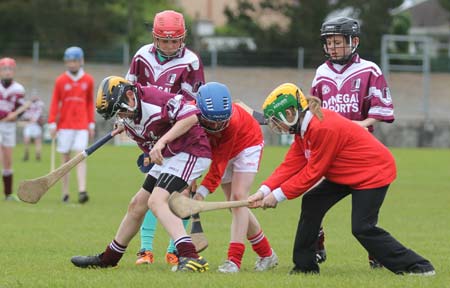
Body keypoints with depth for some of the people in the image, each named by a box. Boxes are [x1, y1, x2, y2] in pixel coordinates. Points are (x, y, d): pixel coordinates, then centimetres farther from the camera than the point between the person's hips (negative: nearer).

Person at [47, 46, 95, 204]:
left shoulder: (88, 80, 5)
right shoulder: (60, 81, 1)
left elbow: (90, 103, 11)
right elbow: (55, 103, 2)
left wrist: (91, 124, 9)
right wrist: (52, 123, -4)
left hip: (82, 125, 0)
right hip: (64, 125, 0)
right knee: (65, 157, 4)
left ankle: (82, 191, -19)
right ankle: (65, 193, 8)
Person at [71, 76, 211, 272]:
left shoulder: (153, 98, -25)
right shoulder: (128, 117, 3)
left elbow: (191, 116, -29)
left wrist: (162, 141, -31)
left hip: (190, 150, -9)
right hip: (168, 157, 9)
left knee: (156, 201, -24)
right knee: (137, 205, 14)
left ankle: (190, 257, -33)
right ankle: (109, 258, 30)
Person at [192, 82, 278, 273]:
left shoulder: (233, 122, -40)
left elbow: (220, 162, -35)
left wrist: (203, 191, -40)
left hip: (246, 144, -5)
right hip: (216, 149, 5)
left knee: (238, 197, -19)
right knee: (235, 205, 4)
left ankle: (234, 260, -24)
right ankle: (266, 254, 18)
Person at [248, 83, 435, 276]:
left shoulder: (323, 128, -29)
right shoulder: (303, 127, 2)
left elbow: (313, 172, -23)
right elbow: (291, 165, -1)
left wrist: (279, 195, -18)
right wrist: (265, 190, -12)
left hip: (373, 172, -10)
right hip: (347, 174, 10)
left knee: (362, 228, -14)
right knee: (312, 203, 5)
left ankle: (417, 266, -6)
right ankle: (305, 266, 12)